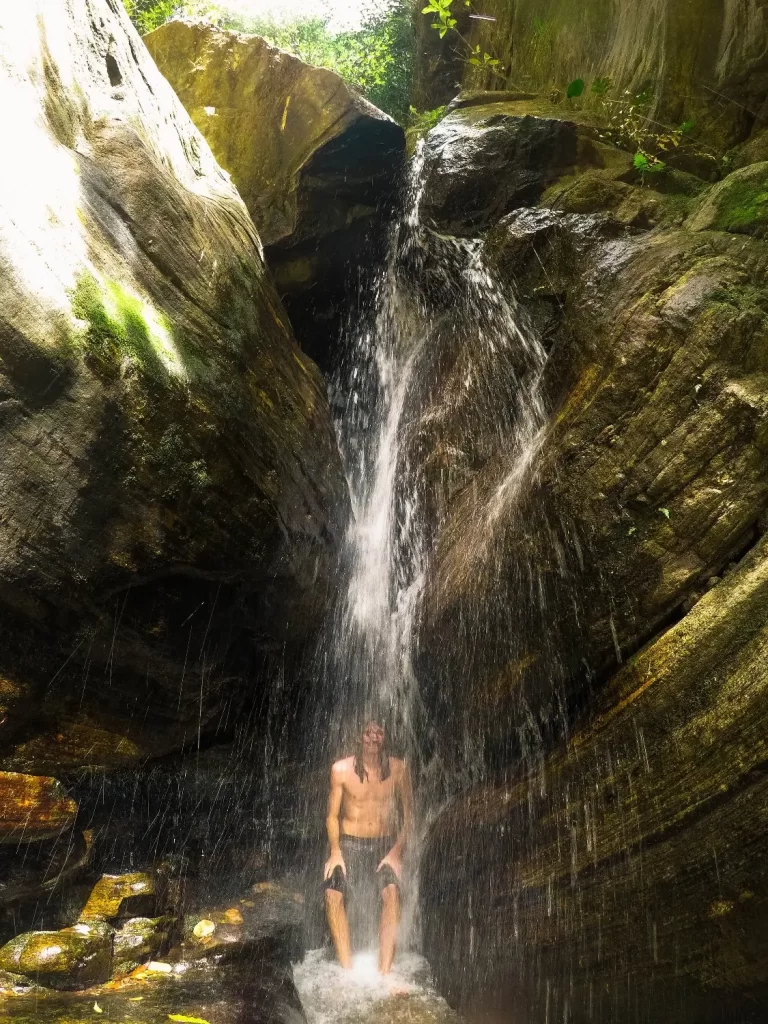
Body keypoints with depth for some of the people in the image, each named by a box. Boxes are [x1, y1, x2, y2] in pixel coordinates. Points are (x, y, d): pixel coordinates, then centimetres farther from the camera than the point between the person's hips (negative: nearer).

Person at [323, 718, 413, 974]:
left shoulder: (398, 768, -7)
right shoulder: (341, 769, -8)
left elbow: (408, 816, 0)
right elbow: (332, 816, 3)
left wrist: (395, 852, -9)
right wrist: (335, 853, -8)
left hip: (385, 845, 0)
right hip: (349, 844, 0)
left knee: (392, 891, -27)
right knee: (333, 894, -24)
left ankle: (384, 972, -21)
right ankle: (347, 969, -12)